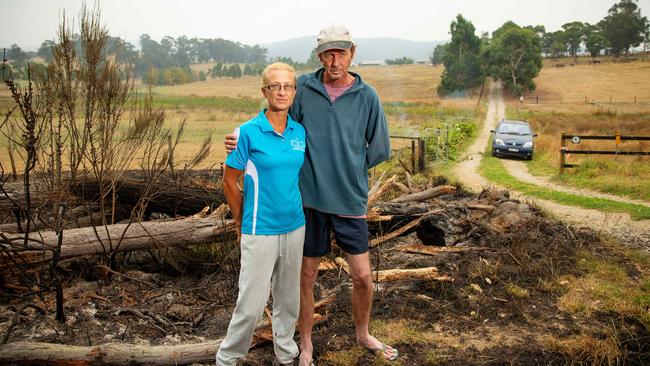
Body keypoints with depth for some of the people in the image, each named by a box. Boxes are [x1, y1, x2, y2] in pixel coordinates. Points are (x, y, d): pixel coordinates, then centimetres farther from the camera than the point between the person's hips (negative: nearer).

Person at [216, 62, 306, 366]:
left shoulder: (300, 132, 3)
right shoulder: (248, 132, -11)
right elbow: (229, 182, -5)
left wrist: (298, 210, 14)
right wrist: (243, 225, 1)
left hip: (295, 228, 5)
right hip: (261, 232, -5)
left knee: (289, 299, 17)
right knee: (251, 305, 1)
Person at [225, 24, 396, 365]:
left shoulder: (367, 96, -2)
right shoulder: (303, 87, -4)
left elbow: (379, 150, 6)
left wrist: (349, 168, 4)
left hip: (350, 200, 1)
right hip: (309, 199, 0)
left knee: (362, 276, 9)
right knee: (306, 276, 12)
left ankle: (363, 334, 37)